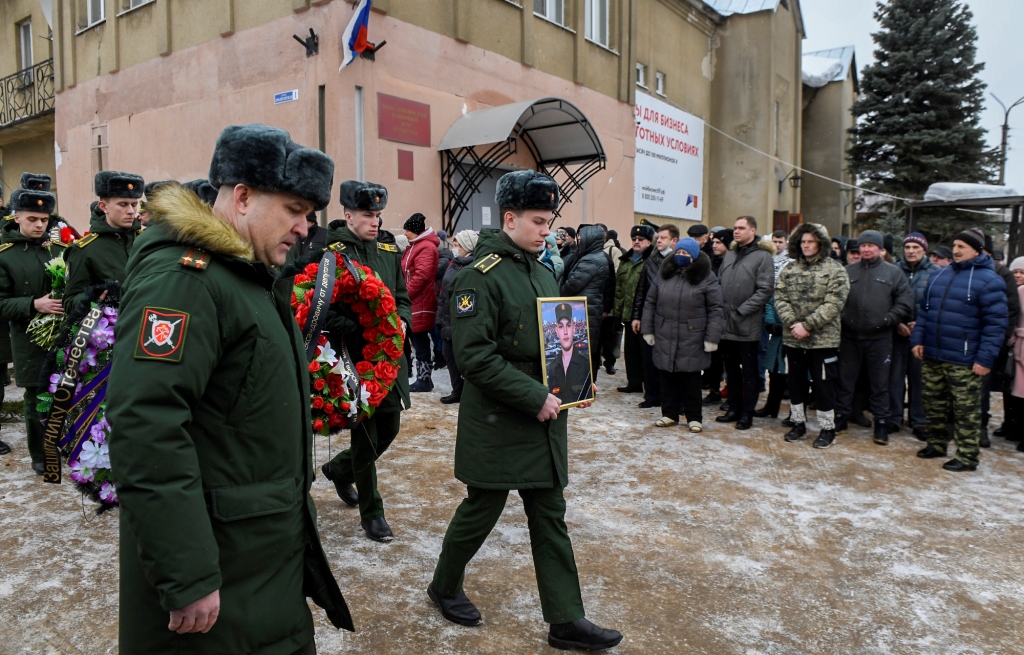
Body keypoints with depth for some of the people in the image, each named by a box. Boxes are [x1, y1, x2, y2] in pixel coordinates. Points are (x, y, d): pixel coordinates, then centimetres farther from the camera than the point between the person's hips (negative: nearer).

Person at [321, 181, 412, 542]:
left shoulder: (389, 251, 10)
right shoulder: (330, 254, -9)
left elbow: (403, 297, 14)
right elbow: (326, 313, -13)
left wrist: (401, 323, -6)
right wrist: (366, 334, -22)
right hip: (355, 360, -6)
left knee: (389, 428, 14)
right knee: (365, 436, 3)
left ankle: (339, 469, 42)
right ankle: (371, 512, 20)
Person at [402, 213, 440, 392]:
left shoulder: (426, 247, -14)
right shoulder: (416, 246, 18)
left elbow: (421, 276, -23)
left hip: (420, 303, -10)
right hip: (414, 302, 10)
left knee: (420, 342, -4)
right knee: (418, 341, 13)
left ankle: (424, 379, 4)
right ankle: (423, 378, 20)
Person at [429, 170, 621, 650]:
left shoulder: (540, 272, 11)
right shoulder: (480, 275, -15)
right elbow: (474, 355, -22)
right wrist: (534, 398, -22)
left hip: (545, 419, 8)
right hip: (497, 424, -7)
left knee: (550, 517, 12)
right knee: (481, 511, 10)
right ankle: (445, 587, 37)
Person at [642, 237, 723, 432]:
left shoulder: (706, 278, -4)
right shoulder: (664, 274, 7)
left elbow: (715, 310, -7)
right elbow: (650, 302, 11)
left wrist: (712, 337, -12)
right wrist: (647, 329, 6)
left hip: (692, 339, -3)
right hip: (665, 337, 4)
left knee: (692, 379, 5)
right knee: (667, 376, 10)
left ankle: (694, 417, 18)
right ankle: (669, 414, 23)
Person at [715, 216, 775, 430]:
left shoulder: (762, 256, -7)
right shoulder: (730, 255, 14)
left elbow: (765, 290, -13)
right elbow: (719, 285, 16)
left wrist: (740, 311, -16)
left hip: (747, 326, -6)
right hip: (726, 323, 6)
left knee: (749, 370, 5)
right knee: (731, 368, 14)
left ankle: (747, 413, 13)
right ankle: (734, 408, 25)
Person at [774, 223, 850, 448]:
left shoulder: (835, 270, -5)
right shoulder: (789, 269, 7)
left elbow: (833, 304, -14)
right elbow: (780, 299, 1)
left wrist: (806, 325, -20)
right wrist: (792, 323, -15)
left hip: (823, 339, -4)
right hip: (793, 338, 4)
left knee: (823, 385, 4)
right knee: (796, 383, 14)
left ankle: (827, 429, 18)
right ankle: (798, 423, 28)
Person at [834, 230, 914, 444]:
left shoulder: (894, 272, 2)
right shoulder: (848, 271, 7)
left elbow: (906, 303, -2)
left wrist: (887, 320, -11)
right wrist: (841, 317, -8)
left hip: (880, 338, -2)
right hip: (850, 337, 2)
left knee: (879, 384, 8)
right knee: (845, 380, 10)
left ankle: (881, 423, 18)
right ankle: (840, 418, 21)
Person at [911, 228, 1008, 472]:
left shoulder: (988, 280, -8)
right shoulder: (939, 275, 12)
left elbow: (995, 323, -12)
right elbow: (924, 310, 18)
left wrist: (986, 358, -16)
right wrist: (917, 339, 7)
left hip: (963, 361, -6)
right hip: (931, 356, 7)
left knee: (966, 411, 2)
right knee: (934, 405, 17)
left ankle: (967, 456, 12)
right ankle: (936, 444, 32)